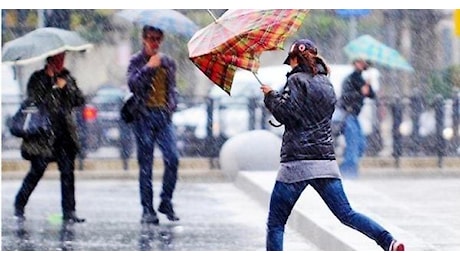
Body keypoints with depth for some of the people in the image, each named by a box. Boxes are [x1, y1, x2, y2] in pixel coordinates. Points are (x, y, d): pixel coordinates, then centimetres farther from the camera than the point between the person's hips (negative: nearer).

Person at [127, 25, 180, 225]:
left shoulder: (168, 62, 17)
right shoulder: (137, 61, 5)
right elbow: (132, 84, -10)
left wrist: (172, 105, 6)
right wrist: (148, 67, -14)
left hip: (164, 115, 3)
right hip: (144, 116, -3)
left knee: (172, 158, -12)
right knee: (146, 164, -1)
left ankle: (166, 202, 3)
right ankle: (147, 210, 2)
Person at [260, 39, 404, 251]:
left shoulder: (297, 80, -4)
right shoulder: (326, 84, 19)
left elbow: (287, 113, -15)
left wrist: (271, 96, 2)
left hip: (297, 162, -6)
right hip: (326, 160, 6)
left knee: (275, 223, 1)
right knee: (346, 214, 4)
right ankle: (389, 243, -14)